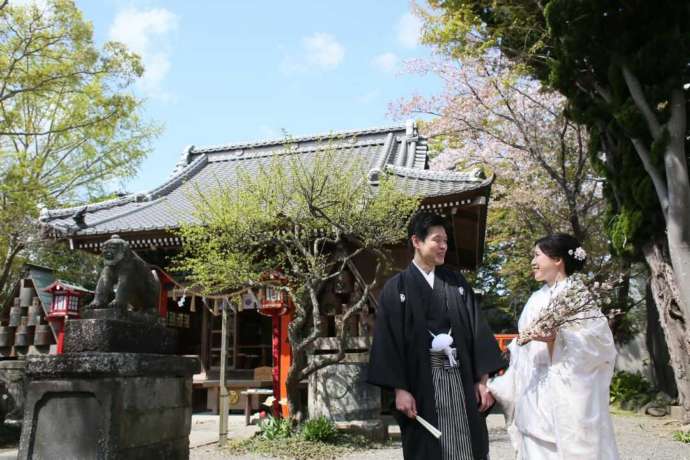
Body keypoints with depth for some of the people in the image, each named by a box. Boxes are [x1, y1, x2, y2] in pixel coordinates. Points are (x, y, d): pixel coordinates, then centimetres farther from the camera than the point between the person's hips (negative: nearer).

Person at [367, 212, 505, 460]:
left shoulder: (457, 283, 11)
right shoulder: (396, 289, 0)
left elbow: (477, 329, 8)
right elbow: (389, 340, -5)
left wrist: (482, 379, 1)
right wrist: (399, 388, -11)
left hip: (460, 379, 3)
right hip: (421, 382, -3)